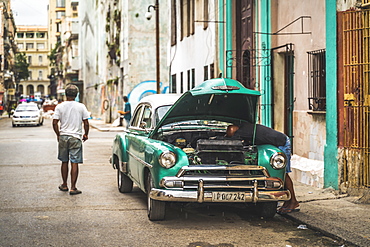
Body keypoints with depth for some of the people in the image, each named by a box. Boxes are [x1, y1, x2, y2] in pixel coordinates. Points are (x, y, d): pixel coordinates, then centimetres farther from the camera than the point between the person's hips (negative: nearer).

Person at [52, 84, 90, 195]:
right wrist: (86, 134, 14)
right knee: (74, 163, 0)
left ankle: (64, 185, 24)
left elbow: (54, 123, -5)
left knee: (64, 162, 14)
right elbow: (86, 123, -2)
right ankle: (73, 188, -1)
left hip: (63, 137, 2)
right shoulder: (81, 107, -3)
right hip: (76, 137, -2)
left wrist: (58, 135, 10)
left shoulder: (60, 107, -2)